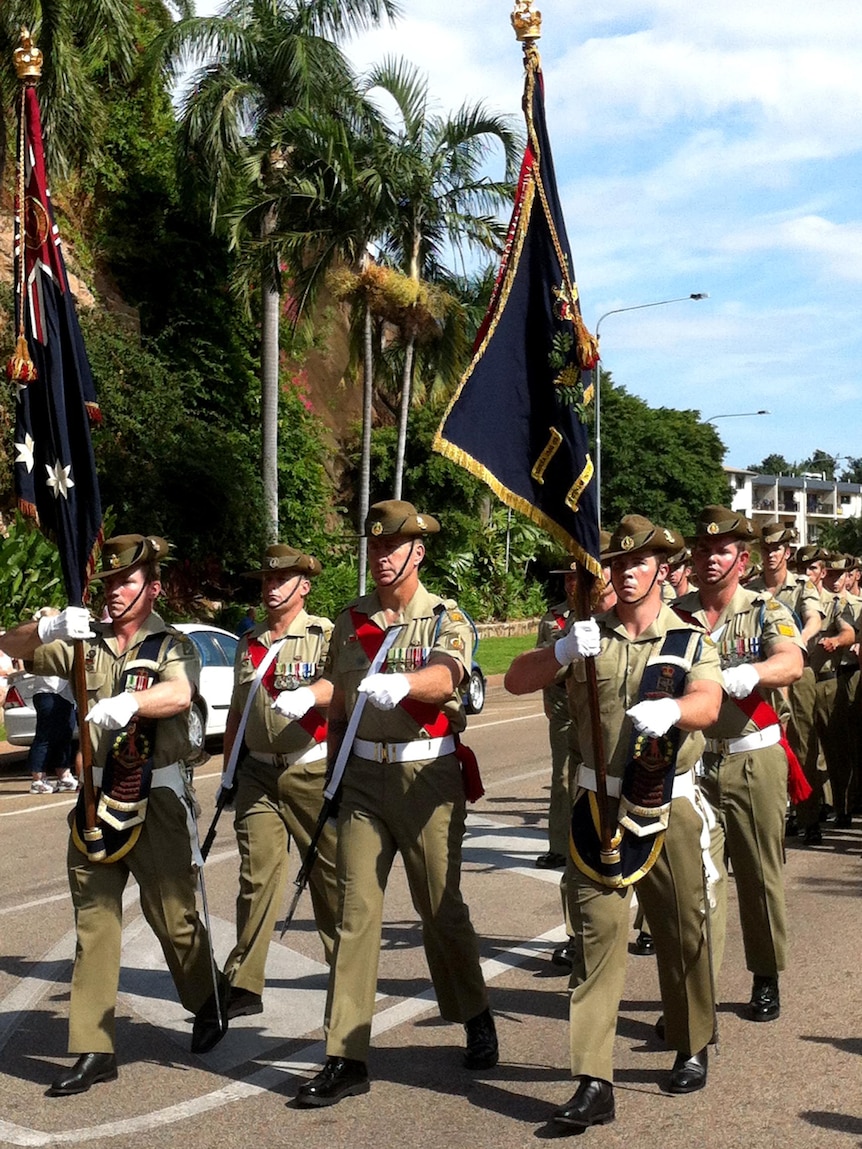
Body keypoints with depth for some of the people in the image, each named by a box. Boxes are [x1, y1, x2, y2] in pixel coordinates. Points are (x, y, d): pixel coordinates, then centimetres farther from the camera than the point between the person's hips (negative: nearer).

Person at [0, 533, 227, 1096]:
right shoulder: (86, 643, 9)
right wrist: (49, 626, -13)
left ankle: (209, 1009, 29)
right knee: (94, 923, 4)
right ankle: (94, 1050, 9)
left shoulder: (170, 645, -3)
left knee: (173, 916, 3)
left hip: (155, 800, -4)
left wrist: (126, 703, -43)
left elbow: (179, 693, -25)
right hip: (96, 798, 4)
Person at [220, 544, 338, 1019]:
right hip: (257, 773, 4)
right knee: (257, 876, 2)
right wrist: (228, 771, 18)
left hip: (312, 772, -4)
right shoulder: (248, 643, 14)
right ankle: (243, 984, 5)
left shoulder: (325, 634, -3)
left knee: (330, 871, 5)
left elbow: (339, 684, -23)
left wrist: (305, 694, -43)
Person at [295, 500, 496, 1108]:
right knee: (356, 909, -1)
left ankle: (477, 1017, 32)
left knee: (441, 907, 7)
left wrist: (396, 684, -45)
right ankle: (346, 1057, 4)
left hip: (427, 774, -3)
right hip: (364, 776, 3)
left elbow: (443, 677, -24)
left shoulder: (446, 619, -3)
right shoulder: (350, 622, 10)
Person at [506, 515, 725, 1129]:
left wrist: (668, 709, -42)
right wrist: (562, 651, -21)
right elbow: (516, 681, -1)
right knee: (597, 936, -5)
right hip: (599, 804, 1)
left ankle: (693, 1048, 33)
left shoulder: (690, 640, 1)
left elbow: (708, 705, -18)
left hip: (669, 806, 0)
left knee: (683, 933, 10)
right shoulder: (590, 636, 6)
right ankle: (594, 1083, -4)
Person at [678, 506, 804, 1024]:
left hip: (754, 761, -1)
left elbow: (791, 663, -20)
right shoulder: (675, 616, 4)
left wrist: (748, 673, -42)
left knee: (761, 873, 8)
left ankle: (767, 979, 25)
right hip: (689, 760, 1)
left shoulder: (766, 610, -1)